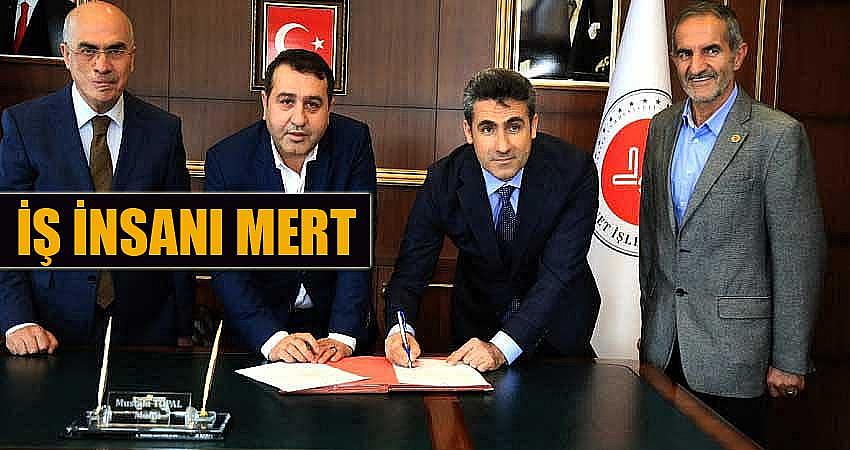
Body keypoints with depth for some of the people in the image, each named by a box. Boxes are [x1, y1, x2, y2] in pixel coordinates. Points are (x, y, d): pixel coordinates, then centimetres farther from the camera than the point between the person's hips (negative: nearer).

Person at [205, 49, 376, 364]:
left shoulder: (353, 142, -9)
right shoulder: (226, 159, -11)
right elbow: (225, 268, -14)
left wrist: (342, 337, -21)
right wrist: (272, 339, -27)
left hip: (334, 315, 1)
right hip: (260, 320, 0)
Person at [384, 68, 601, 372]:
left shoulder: (574, 171, -22)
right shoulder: (443, 180, -16)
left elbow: (559, 273, -26)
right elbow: (409, 271, -14)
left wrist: (501, 347, -37)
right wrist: (401, 330, -36)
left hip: (557, 320, -1)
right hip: (478, 320, 1)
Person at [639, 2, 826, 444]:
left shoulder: (778, 135, -11)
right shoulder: (662, 127, 8)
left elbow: (799, 255, -11)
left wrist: (789, 360, -11)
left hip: (732, 352, -5)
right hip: (663, 344, 5)